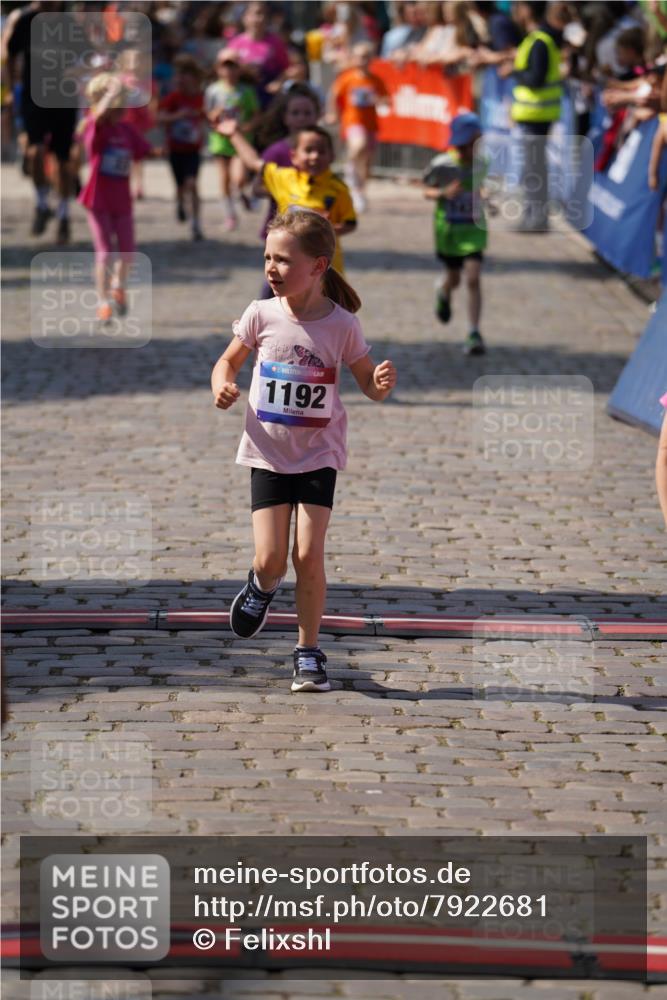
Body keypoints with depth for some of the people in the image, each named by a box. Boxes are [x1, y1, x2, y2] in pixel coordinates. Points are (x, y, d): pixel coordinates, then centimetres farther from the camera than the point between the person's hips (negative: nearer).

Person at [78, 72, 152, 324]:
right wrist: (114, 90, -35)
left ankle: (118, 287, 36)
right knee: (104, 253, -4)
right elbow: (99, 115, -35)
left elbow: (142, 151, 11)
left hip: (122, 200, 5)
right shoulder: (94, 127, -12)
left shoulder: (126, 129, 5)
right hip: (98, 200, -5)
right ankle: (104, 303, 8)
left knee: (127, 253, 8)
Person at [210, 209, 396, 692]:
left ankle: (309, 651, 9)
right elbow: (228, 362, 7)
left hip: (318, 456, -1)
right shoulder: (261, 316, -7)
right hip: (268, 453, 1)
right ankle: (263, 586, 33)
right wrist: (222, 386, -15)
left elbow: (368, 383, -1)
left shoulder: (342, 325, -10)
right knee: (270, 558, -6)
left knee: (309, 555, -8)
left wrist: (382, 383, -24)